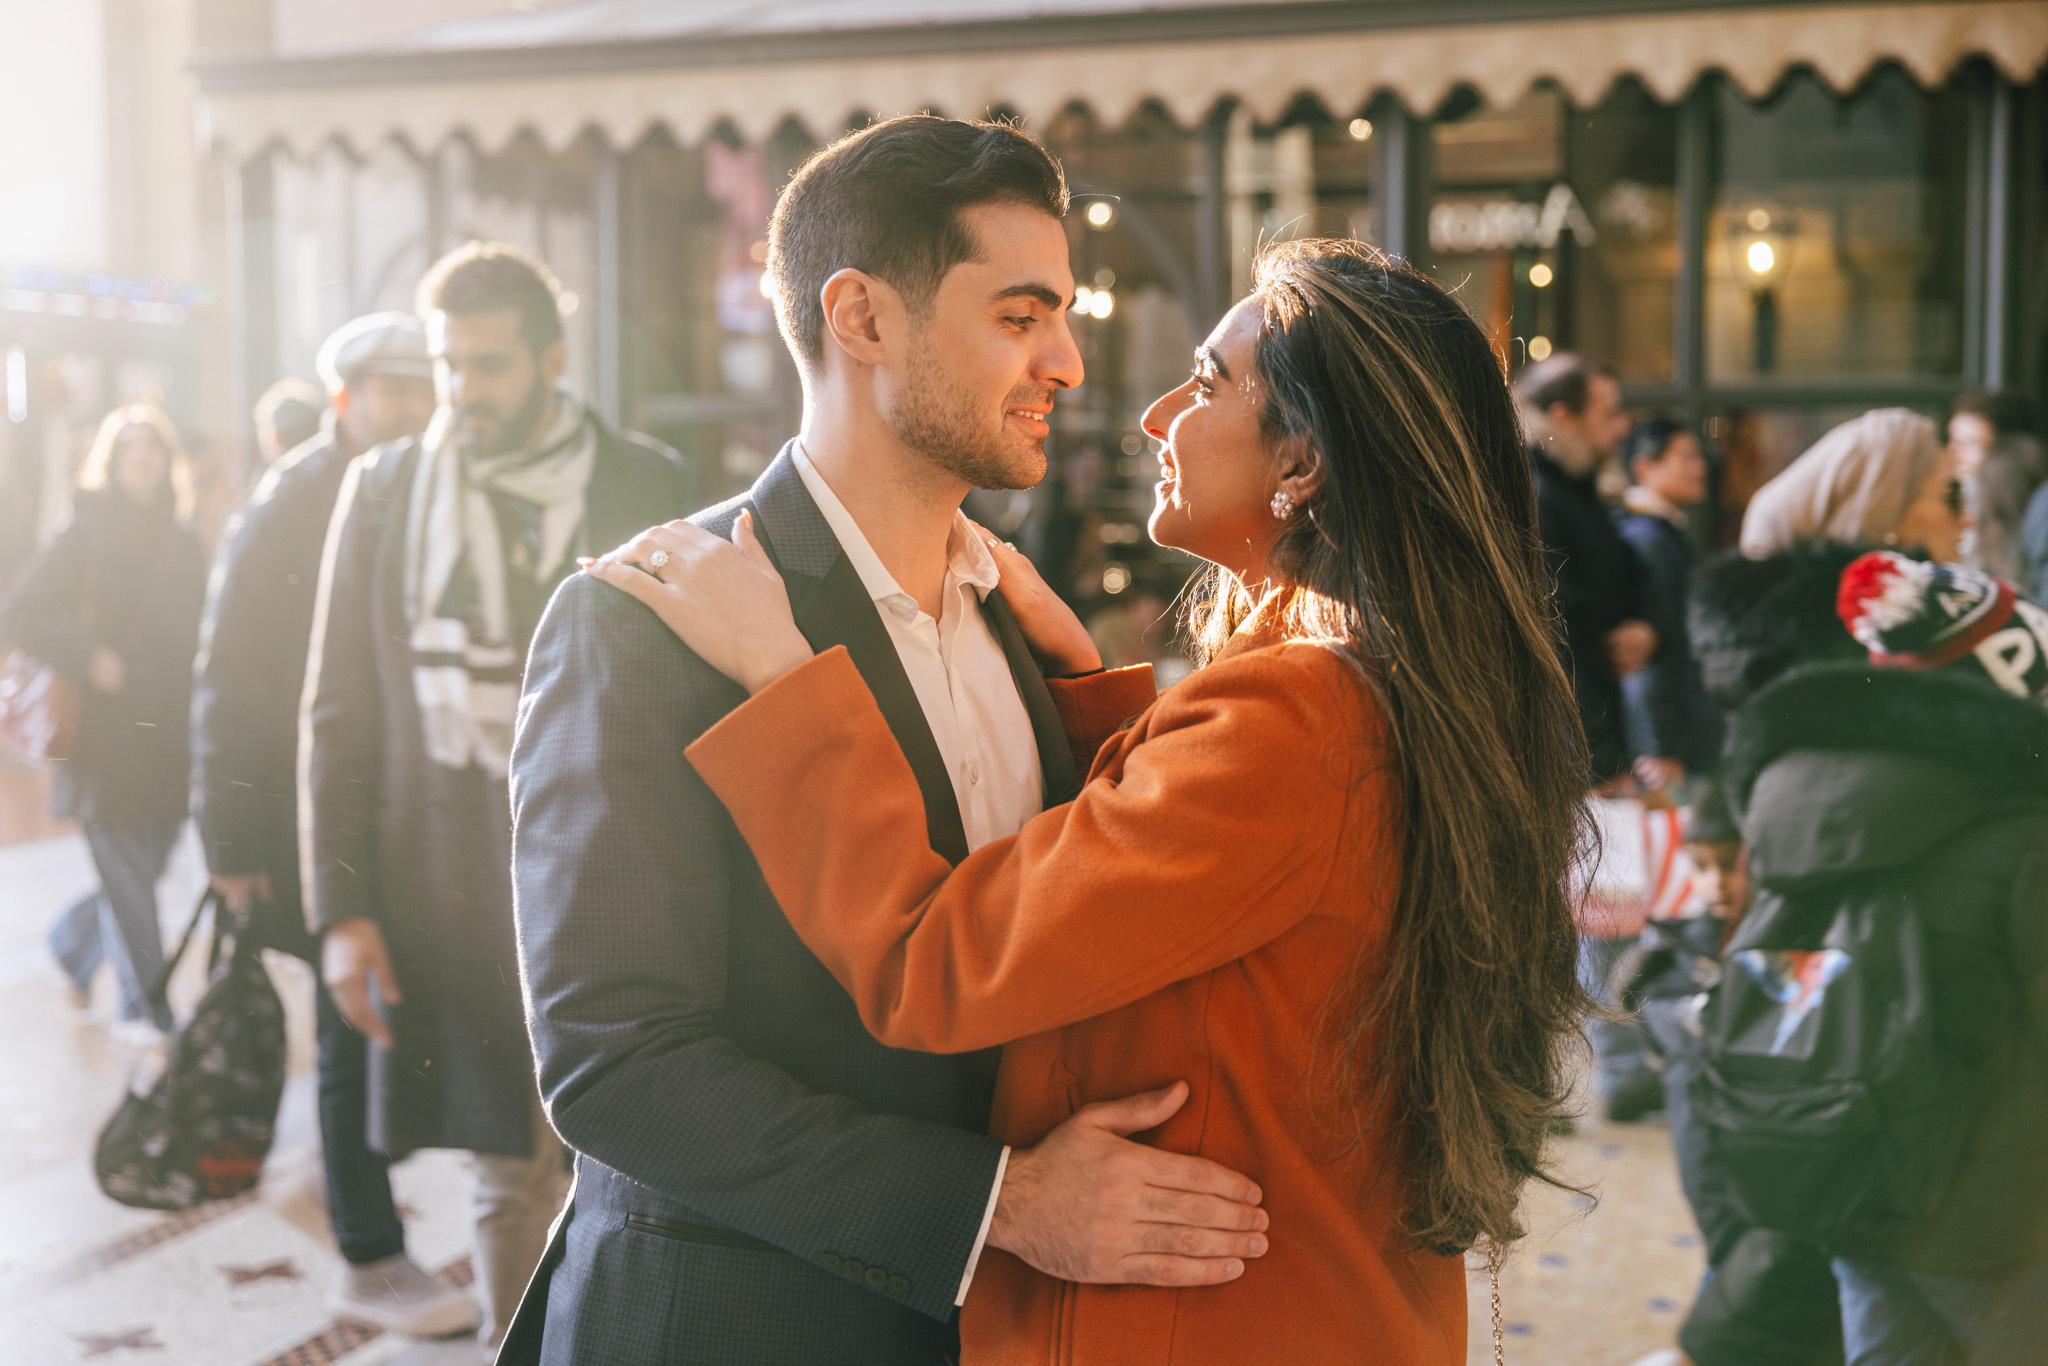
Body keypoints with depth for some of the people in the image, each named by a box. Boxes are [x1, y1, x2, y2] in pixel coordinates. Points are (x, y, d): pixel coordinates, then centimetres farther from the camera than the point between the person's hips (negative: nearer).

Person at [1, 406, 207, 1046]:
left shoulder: (182, 545, 11)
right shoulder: (86, 537, -2)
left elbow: (200, 629, 17)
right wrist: (87, 658, -16)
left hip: (170, 736, 4)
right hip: (109, 735, -4)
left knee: (143, 868, 11)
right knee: (128, 877, -1)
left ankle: (73, 940, 39)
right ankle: (143, 1008, 11)